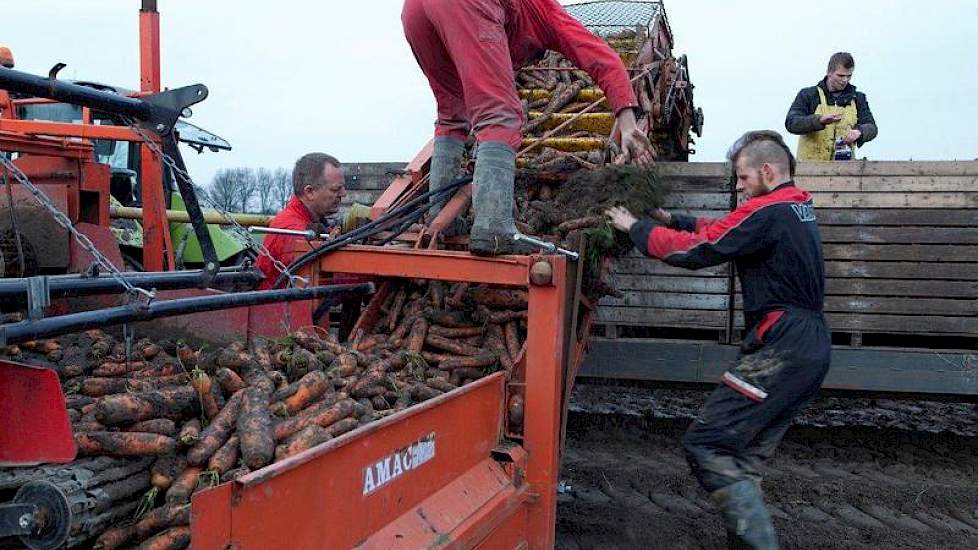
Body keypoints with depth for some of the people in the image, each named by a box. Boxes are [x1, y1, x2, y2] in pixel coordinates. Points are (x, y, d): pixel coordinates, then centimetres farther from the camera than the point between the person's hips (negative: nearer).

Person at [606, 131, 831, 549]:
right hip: (811, 348, 10)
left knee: (705, 444, -10)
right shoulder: (798, 207, 18)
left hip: (780, 350, -10)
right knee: (745, 455, 13)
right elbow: (722, 231, 25)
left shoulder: (768, 211, -12)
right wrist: (673, 221, 17)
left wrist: (636, 228, 0)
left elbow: (696, 251, -12)